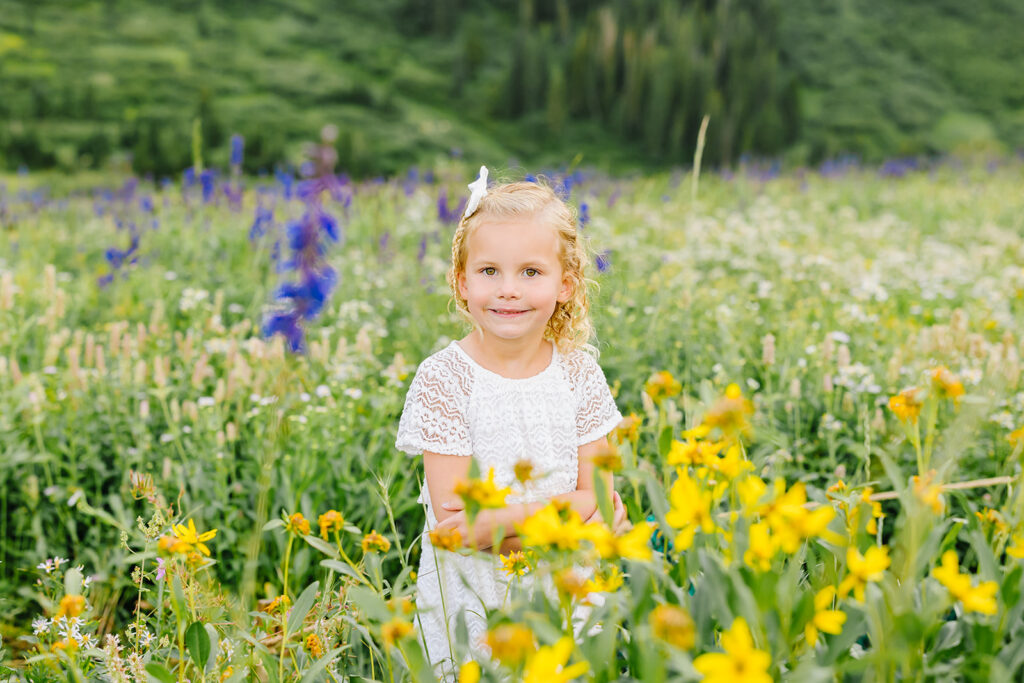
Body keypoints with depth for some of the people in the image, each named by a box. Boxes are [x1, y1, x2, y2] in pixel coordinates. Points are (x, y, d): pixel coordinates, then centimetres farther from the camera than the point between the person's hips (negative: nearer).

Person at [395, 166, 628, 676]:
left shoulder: (579, 373, -1)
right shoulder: (442, 380, -11)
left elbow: (595, 495, -4)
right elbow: (455, 517, -14)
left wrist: (499, 519, -18)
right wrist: (572, 518, -17)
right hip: (471, 600, -2)